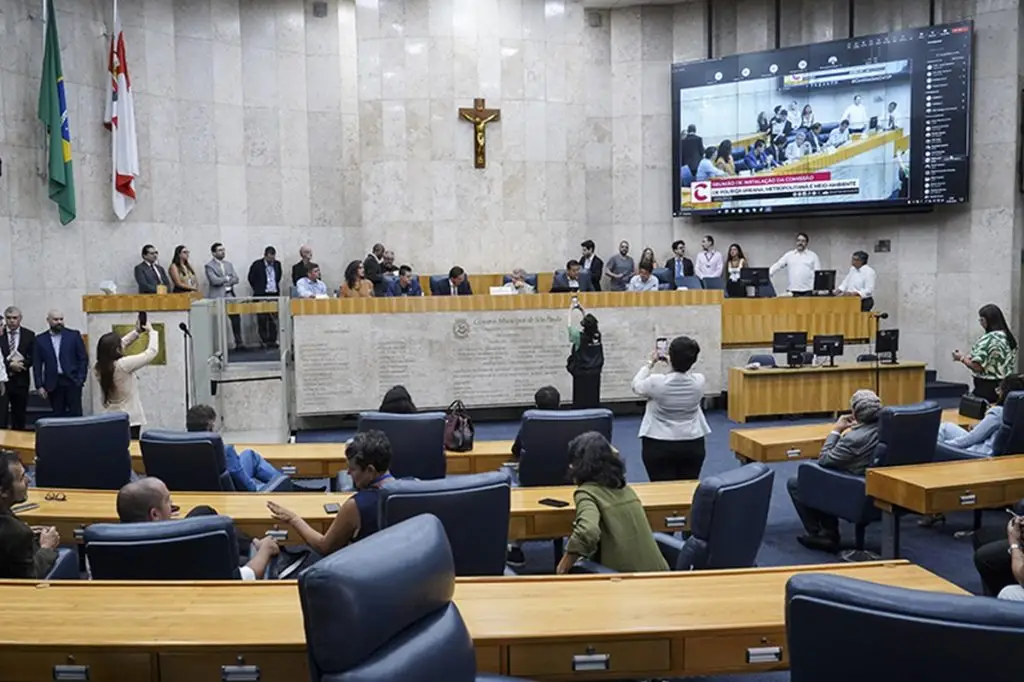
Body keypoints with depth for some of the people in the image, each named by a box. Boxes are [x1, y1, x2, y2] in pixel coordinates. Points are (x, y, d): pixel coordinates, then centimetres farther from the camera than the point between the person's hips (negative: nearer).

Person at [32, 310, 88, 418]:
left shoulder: (74, 335, 2)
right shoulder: (40, 339, 6)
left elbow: (83, 358, 1)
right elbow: (37, 364, 6)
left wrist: (80, 379, -6)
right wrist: (39, 386, -1)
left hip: (72, 381, -1)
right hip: (53, 384, 2)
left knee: (75, 414, -2)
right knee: (58, 415, 5)